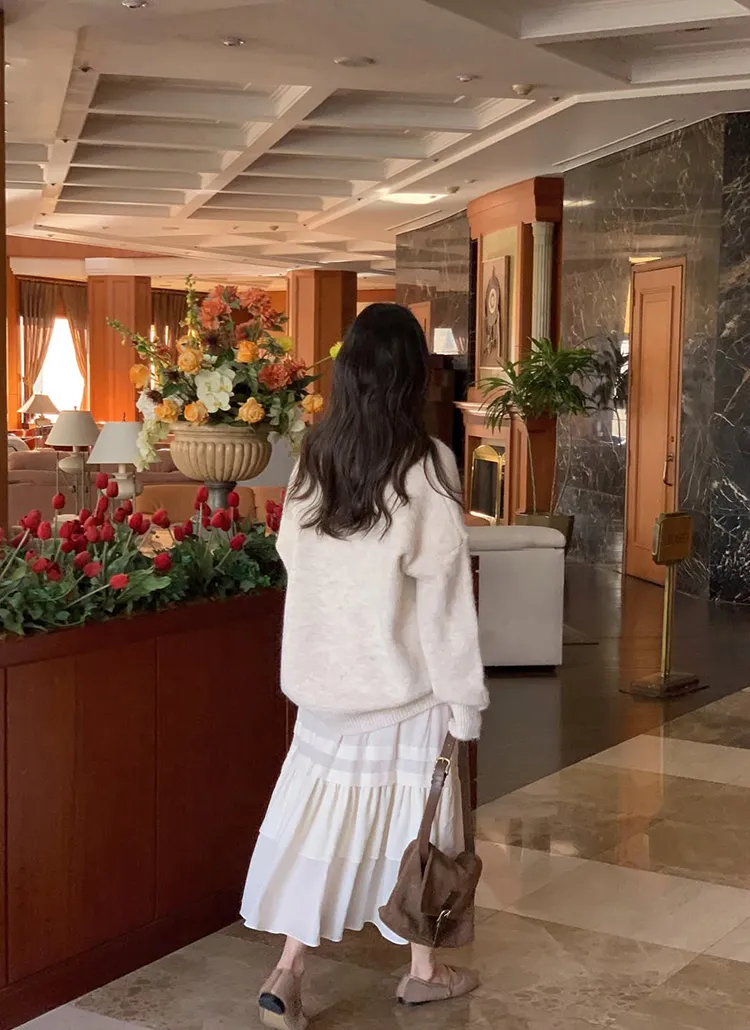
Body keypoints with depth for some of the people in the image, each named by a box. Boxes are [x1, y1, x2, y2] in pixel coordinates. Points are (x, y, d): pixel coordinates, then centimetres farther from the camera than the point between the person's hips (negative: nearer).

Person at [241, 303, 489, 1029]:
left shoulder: (313, 457, -1)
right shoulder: (424, 466, -16)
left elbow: (292, 556, 9)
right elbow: (443, 595, -15)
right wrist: (464, 699, -9)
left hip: (327, 678, 4)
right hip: (404, 680, -4)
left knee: (322, 818, 11)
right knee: (416, 821, 12)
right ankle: (423, 970, 27)